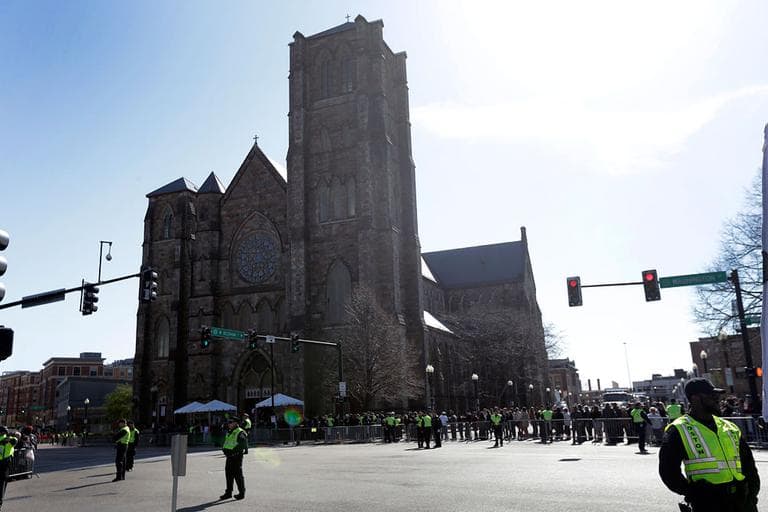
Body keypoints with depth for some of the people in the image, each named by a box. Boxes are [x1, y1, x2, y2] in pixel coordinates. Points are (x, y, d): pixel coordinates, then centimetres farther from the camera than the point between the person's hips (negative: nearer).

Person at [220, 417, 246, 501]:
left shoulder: (239, 433, -13)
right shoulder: (229, 432, 15)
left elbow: (244, 443, -28)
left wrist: (235, 451, -29)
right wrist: (224, 448, 16)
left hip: (236, 457, -9)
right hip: (229, 456, 9)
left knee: (238, 475, -2)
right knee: (228, 474, 11)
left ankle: (242, 493, 8)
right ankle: (228, 492, 20)